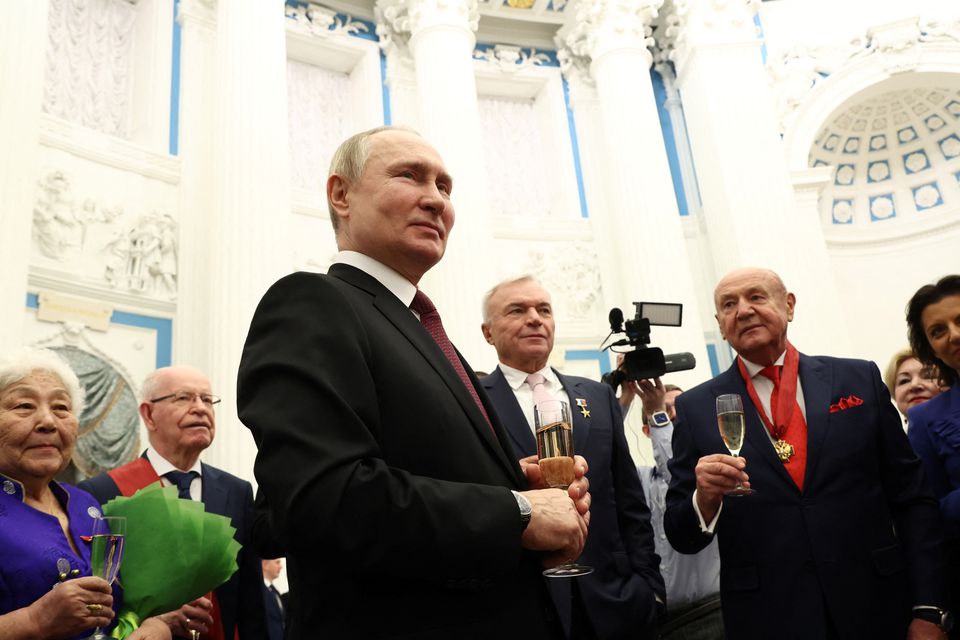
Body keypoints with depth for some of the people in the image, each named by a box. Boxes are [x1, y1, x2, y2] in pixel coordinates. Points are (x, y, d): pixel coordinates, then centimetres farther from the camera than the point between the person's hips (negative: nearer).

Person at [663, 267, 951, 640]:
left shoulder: (860, 380, 2)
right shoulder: (696, 409, -1)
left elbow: (913, 500, 3)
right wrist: (704, 498, -20)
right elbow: (682, 537, 0)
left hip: (876, 609, 1)